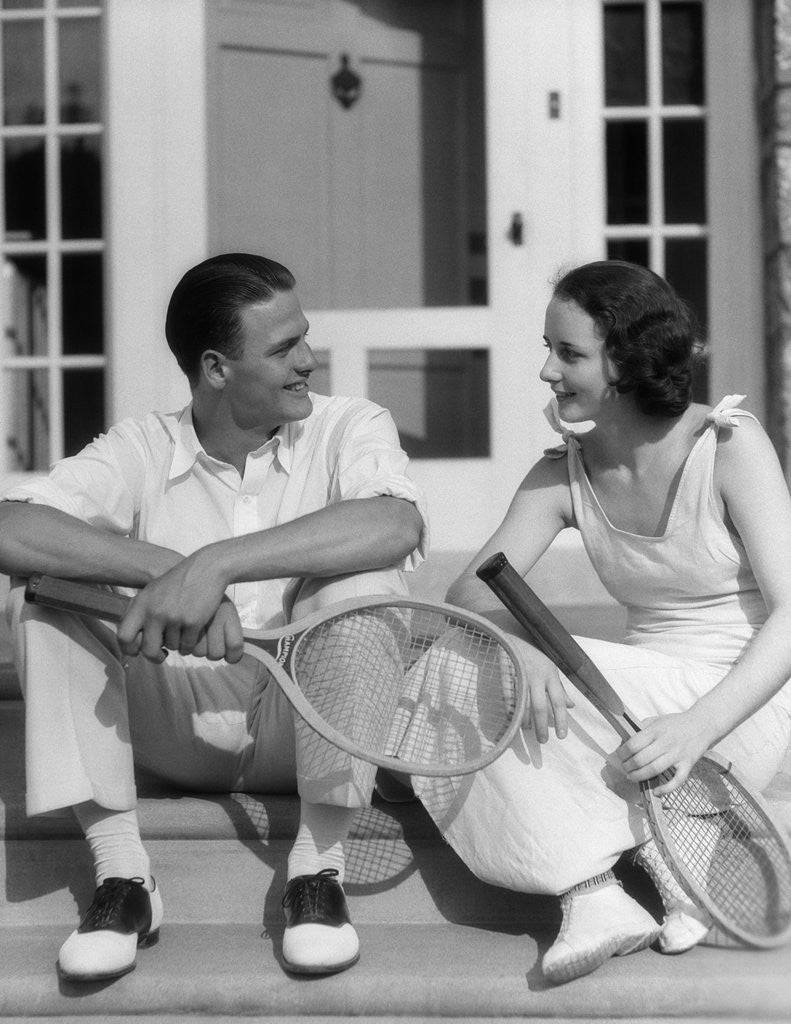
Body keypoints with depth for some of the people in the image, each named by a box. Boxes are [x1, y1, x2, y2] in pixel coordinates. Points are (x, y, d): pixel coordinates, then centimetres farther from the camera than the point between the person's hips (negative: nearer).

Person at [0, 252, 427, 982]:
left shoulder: (348, 428, -4)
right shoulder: (142, 449, -1)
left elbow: (399, 522, -29)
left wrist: (213, 565, -36)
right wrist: (168, 570, -33)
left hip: (309, 722, -1)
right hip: (179, 724, 2)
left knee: (361, 569, -27)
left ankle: (319, 864, -19)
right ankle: (121, 874, -17)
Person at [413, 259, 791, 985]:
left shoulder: (728, 444, -11)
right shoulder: (563, 475, 3)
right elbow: (471, 591, -7)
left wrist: (698, 726, -32)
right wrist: (518, 645, -32)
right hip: (648, 698, 6)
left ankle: (671, 864, -17)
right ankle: (592, 894, -25)